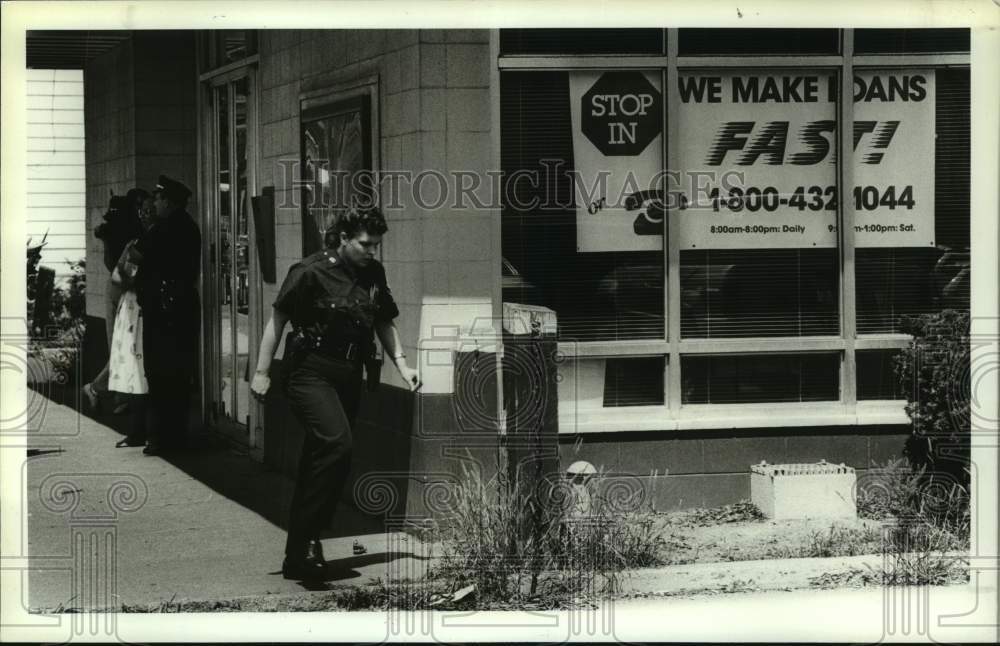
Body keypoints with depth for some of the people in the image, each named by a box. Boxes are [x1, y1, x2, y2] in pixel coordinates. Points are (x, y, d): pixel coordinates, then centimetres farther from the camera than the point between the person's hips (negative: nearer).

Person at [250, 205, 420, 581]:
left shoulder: (373, 274, 9)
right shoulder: (311, 272, -10)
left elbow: (384, 323, 19)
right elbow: (278, 319, -6)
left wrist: (401, 365, 7)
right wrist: (262, 372, -6)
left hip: (349, 376, 6)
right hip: (311, 373, -6)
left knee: (320, 458, 9)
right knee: (337, 443, -25)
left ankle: (298, 556, 16)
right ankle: (305, 540, -19)